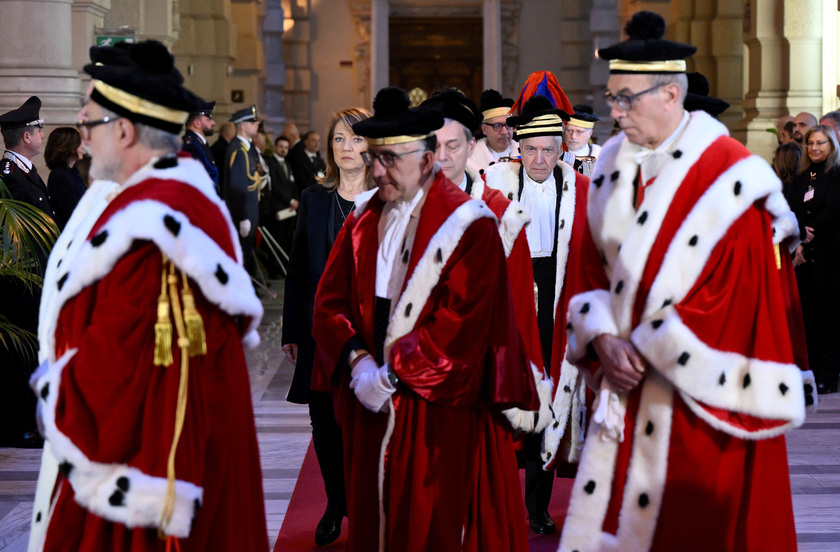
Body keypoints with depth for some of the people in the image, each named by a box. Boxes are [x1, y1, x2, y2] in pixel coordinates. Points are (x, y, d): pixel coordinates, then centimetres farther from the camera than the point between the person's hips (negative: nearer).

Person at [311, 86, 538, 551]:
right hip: (367, 408, 5)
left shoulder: (468, 226, -8)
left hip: (434, 413, -5)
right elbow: (330, 300, 7)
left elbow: (461, 323, -15)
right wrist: (358, 362, -10)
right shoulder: (363, 217, 10)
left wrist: (392, 374, -16)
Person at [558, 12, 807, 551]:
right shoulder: (614, 165, 9)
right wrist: (603, 339, -7)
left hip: (694, 400, -6)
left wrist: (649, 350, -13)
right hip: (624, 384, 6)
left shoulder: (727, 176, -11)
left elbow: (734, 293, -15)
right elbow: (594, 267, 11)